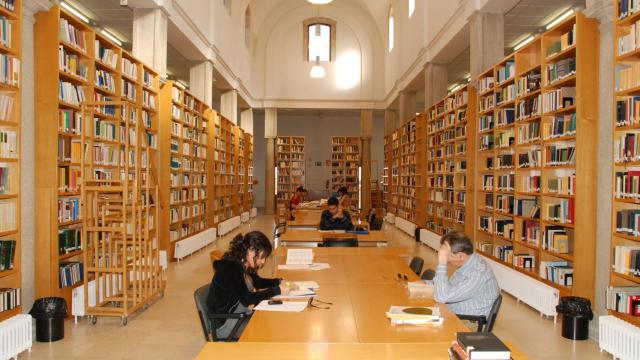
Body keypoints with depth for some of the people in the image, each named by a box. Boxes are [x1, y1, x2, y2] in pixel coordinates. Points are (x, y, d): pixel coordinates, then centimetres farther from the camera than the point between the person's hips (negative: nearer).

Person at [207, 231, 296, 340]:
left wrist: (279, 282, 0)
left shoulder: (244, 265, 2)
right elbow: (247, 299, -28)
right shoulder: (230, 267, -24)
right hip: (223, 323, -8)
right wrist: (277, 290, -24)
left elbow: (258, 282, 17)